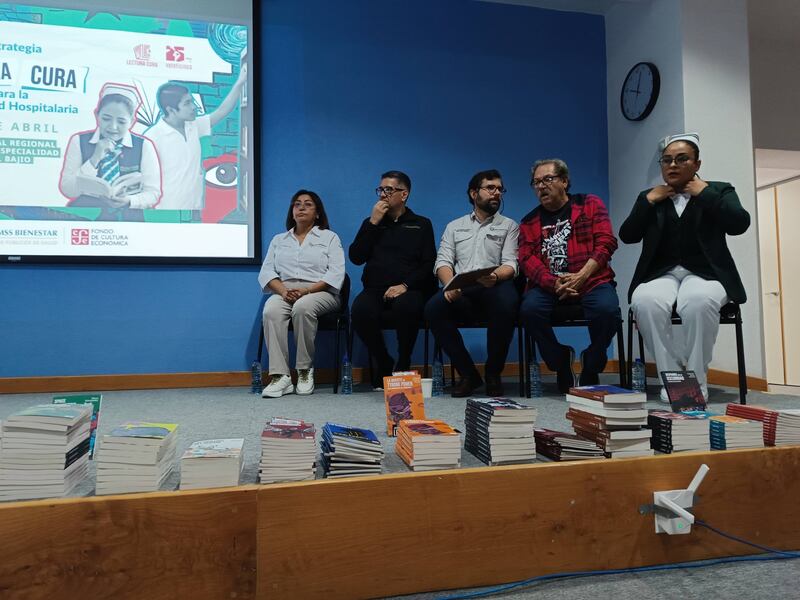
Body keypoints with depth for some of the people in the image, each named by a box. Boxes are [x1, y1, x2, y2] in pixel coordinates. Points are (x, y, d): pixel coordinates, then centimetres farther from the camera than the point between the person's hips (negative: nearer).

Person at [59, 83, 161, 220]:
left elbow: (153, 192, 1)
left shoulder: (144, 146, 3)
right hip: (85, 214, 0)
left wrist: (128, 201, -17)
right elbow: (67, 190, 0)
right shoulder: (79, 141, 6)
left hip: (128, 216, 0)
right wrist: (95, 159, -10)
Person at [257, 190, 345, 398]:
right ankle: (280, 376, -33)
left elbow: (336, 273, 0)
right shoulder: (279, 240, 24)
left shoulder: (329, 237, 14)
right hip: (285, 292, 3)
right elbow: (266, 271, 10)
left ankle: (305, 370, -22)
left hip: (319, 292, -2)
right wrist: (283, 290, -12)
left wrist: (307, 290, -16)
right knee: (271, 311, -32)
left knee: (303, 307, -37)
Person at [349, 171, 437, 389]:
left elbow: (429, 264, 4)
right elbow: (355, 258, 6)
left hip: (408, 291, -1)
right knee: (360, 310, -33)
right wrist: (373, 223, 0)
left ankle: (402, 365, -13)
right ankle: (383, 363, -8)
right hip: (375, 289, 2)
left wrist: (405, 285, -13)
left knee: (406, 306, -38)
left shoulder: (421, 224, 15)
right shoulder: (371, 223, 21)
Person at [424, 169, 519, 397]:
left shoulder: (509, 226, 18)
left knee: (507, 304, -37)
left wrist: (495, 276, -22)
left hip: (495, 287, -1)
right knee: (433, 308, -31)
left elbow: (510, 264, 3)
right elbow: (443, 262, 10)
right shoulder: (454, 226, 23)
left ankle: (493, 374, -13)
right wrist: (450, 284, -14)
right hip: (460, 292, 2)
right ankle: (468, 373, -13)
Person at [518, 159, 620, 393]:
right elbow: (526, 258, 2)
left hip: (591, 280, -1)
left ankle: (591, 369, -2)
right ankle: (561, 362, -2)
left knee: (607, 309, -32)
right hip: (548, 285, 1)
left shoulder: (590, 204, 13)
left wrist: (581, 276, -16)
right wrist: (553, 283, -18)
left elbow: (606, 242, 1)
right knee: (530, 308, -30)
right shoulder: (529, 222, 17)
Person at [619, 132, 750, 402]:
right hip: (662, 275, 2)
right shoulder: (649, 196, 20)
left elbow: (739, 223, -6)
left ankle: (697, 380, -20)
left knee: (699, 301, -38)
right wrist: (649, 201, 1)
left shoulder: (719, 190, 14)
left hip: (704, 274, -1)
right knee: (645, 301, -34)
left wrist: (704, 193, -3)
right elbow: (627, 236, 7)